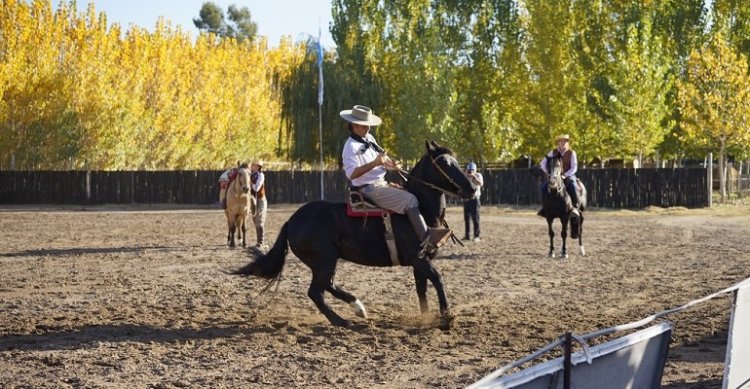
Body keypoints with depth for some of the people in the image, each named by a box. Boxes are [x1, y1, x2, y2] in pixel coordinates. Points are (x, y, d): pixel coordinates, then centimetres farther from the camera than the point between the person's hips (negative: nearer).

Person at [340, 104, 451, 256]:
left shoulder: (369, 139, 12)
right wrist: (375, 163, -36)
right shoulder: (351, 147, -15)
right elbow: (351, 174, -27)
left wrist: (387, 164, -1)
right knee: (410, 200, -21)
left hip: (382, 184, 10)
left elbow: (381, 158, 24)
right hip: (370, 189, -10)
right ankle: (426, 240, -26)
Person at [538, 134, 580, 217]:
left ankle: (575, 207, -23)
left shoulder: (571, 153, -3)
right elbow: (543, 163, 7)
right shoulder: (553, 152, 4)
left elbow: (574, 168, -7)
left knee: (573, 187, -34)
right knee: (544, 187, -18)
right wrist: (549, 173, -5)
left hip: (568, 176, -3)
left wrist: (565, 175, -20)